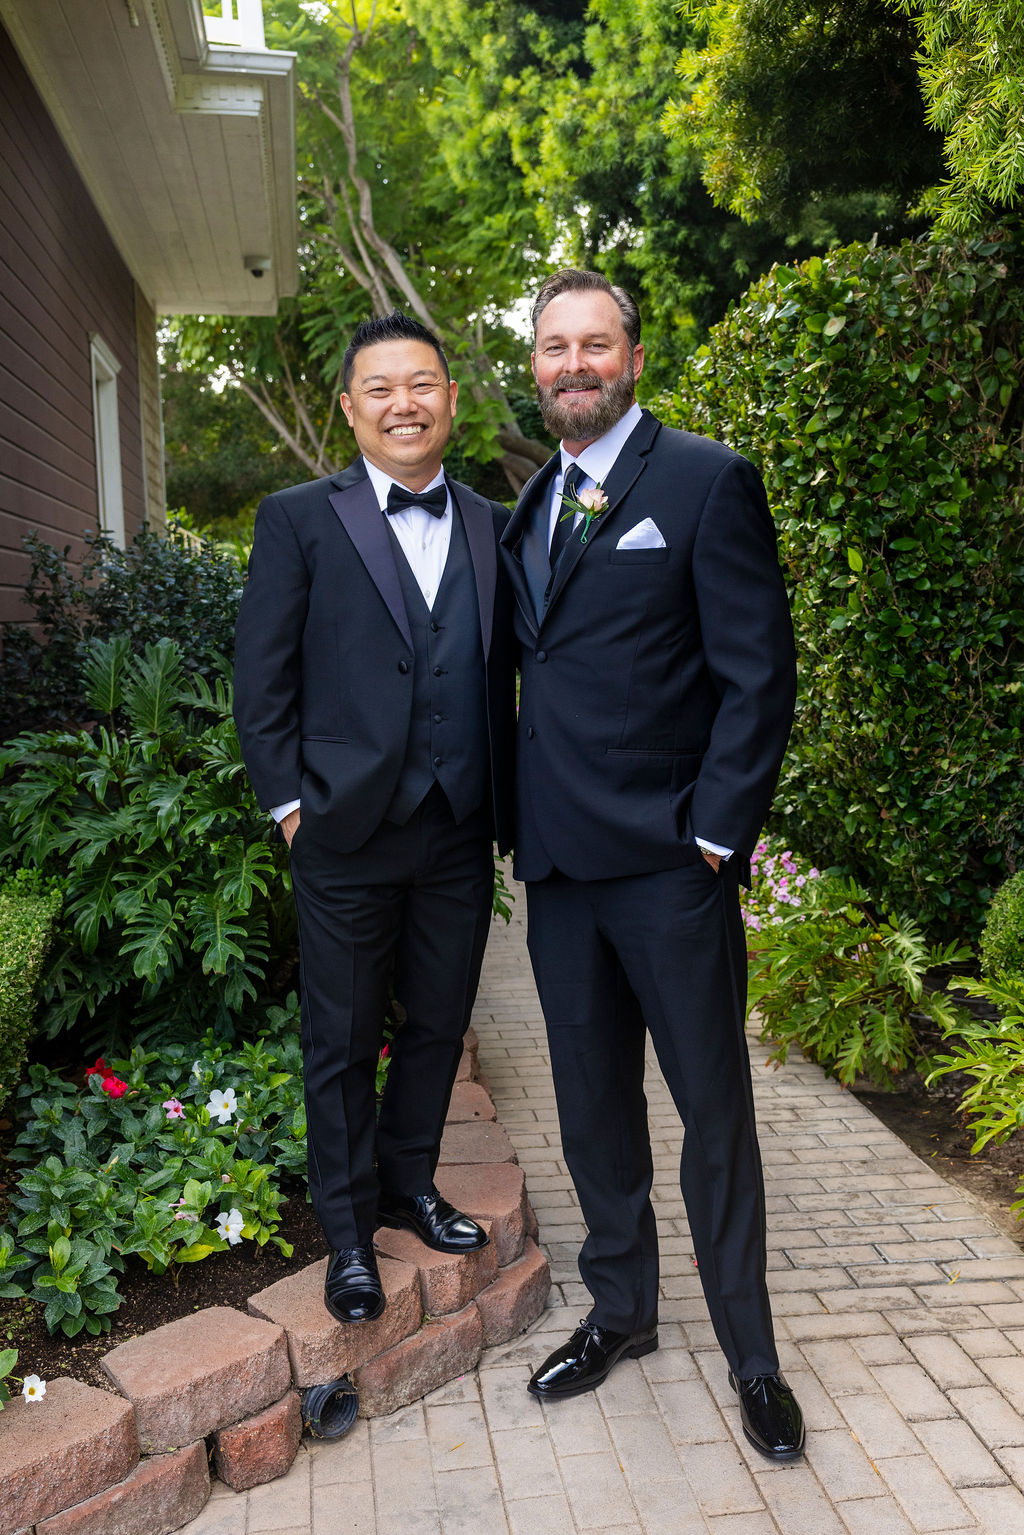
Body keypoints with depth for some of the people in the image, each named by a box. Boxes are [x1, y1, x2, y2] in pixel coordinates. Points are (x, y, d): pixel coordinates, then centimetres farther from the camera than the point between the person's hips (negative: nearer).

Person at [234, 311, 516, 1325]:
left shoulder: (491, 527, 9)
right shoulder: (298, 520, -1)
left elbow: (500, 677, 10)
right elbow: (260, 681, -3)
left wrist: (505, 807, 6)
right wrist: (290, 803, -8)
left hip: (461, 835, 4)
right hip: (346, 834, -3)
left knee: (439, 1024, 16)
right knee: (342, 1043, 9)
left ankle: (410, 1188, 38)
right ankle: (348, 1233, 28)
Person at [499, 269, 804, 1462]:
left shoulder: (706, 481, -6)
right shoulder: (531, 506, 14)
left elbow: (758, 678, -10)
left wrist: (714, 838, -14)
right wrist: (527, 832, 10)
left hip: (669, 866, -6)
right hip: (560, 866, 6)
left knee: (714, 1112, 8)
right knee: (593, 1105, 17)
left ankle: (749, 1352, 28)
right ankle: (621, 1310, 37)